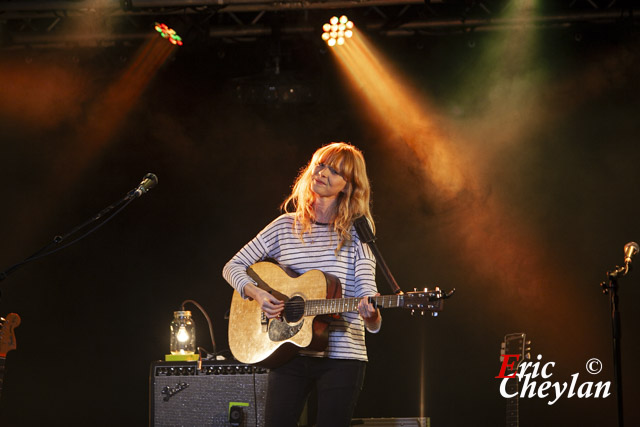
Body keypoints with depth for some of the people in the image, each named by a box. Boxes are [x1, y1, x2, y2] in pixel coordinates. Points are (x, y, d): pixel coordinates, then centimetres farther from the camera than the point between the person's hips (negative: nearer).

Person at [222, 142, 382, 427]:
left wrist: (370, 312, -33)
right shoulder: (285, 226, 8)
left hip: (341, 356, -2)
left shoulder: (356, 232, 0)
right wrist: (257, 294, -9)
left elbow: (366, 288, -9)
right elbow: (233, 266, 11)